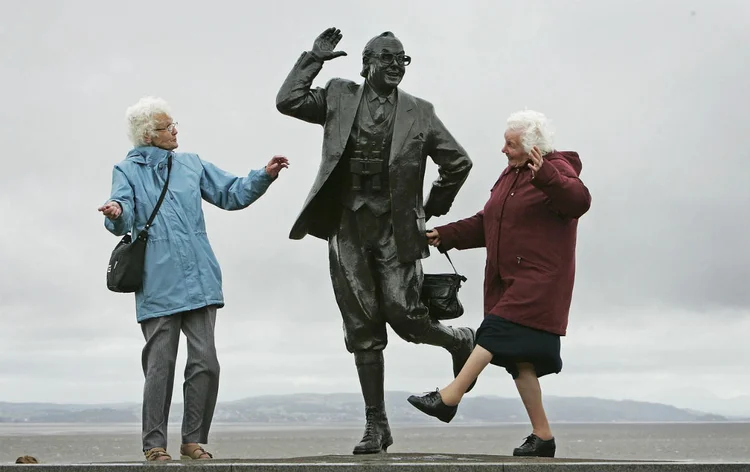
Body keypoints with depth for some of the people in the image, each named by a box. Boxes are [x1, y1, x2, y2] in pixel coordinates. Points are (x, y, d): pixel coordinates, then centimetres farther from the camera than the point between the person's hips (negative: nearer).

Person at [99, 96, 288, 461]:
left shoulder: (191, 164, 16)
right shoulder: (127, 171, 5)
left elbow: (231, 194, 18)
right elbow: (124, 219, -11)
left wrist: (265, 175, 3)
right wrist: (116, 213, -34)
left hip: (199, 281, 4)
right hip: (158, 287, -3)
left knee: (205, 362, -2)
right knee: (160, 366, -2)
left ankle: (193, 440, 11)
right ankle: (155, 444, 10)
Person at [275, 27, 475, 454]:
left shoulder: (419, 113, 5)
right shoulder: (339, 97, 9)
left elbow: (459, 163, 10)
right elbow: (287, 101, -1)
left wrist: (433, 209, 9)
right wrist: (313, 59, 0)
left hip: (396, 228, -2)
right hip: (348, 227, 2)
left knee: (404, 315, -9)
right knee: (362, 331, 4)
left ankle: (461, 342, 25)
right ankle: (377, 426, 12)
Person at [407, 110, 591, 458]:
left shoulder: (557, 170, -7)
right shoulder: (510, 175, 19)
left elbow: (578, 201, -27)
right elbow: (485, 224, 22)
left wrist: (544, 175, -42)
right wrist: (446, 235, 11)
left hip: (539, 282, -9)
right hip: (507, 282, 9)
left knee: (497, 330, -21)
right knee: (519, 358, 5)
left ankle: (449, 398, -25)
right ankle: (542, 437, 10)